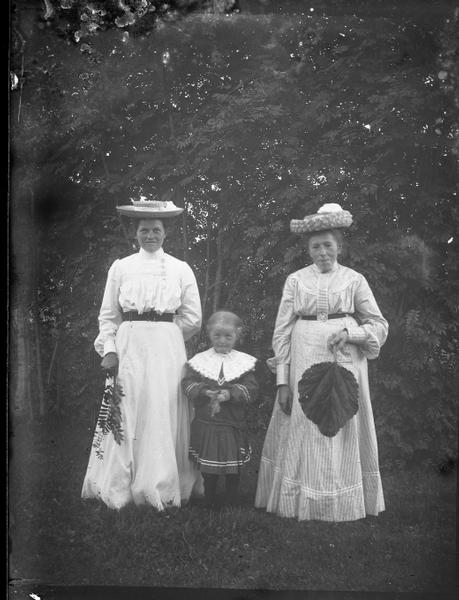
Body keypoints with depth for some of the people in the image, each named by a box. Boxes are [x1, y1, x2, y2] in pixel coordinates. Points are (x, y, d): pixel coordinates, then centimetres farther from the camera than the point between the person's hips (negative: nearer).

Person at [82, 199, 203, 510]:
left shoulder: (180, 269, 6)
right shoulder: (120, 267, 8)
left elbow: (193, 318, 7)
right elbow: (108, 315, 8)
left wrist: (163, 334, 5)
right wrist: (109, 350, -3)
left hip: (168, 350, 0)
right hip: (128, 347, 0)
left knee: (164, 417, 0)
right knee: (125, 417, 0)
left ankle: (164, 489, 11)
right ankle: (120, 489, 9)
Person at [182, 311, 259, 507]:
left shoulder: (244, 362, 0)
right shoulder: (199, 360, 1)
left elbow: (251, 388, -9)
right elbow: (188, 384, -7)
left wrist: (230, 393, -25)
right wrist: (206, 392, -24)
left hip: (234, 424, 0)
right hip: (206, 423, 0)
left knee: (233, 469, 11)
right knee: (208, 469, 9)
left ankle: (232, 503, 27)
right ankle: (209, 502, 26)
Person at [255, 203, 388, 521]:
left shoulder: (354, 280, 5)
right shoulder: (296, 280, 6)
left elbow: (379, 325, 8)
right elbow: (282, 331, 4)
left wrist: (350, 331, -12)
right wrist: (282, 380, -2)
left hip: (344, 362, 0)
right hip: (304, 362, 1)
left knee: (342, 433, 3)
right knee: (302, 433, 2)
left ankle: (343, 504, 17)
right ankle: (300, 504, 15)